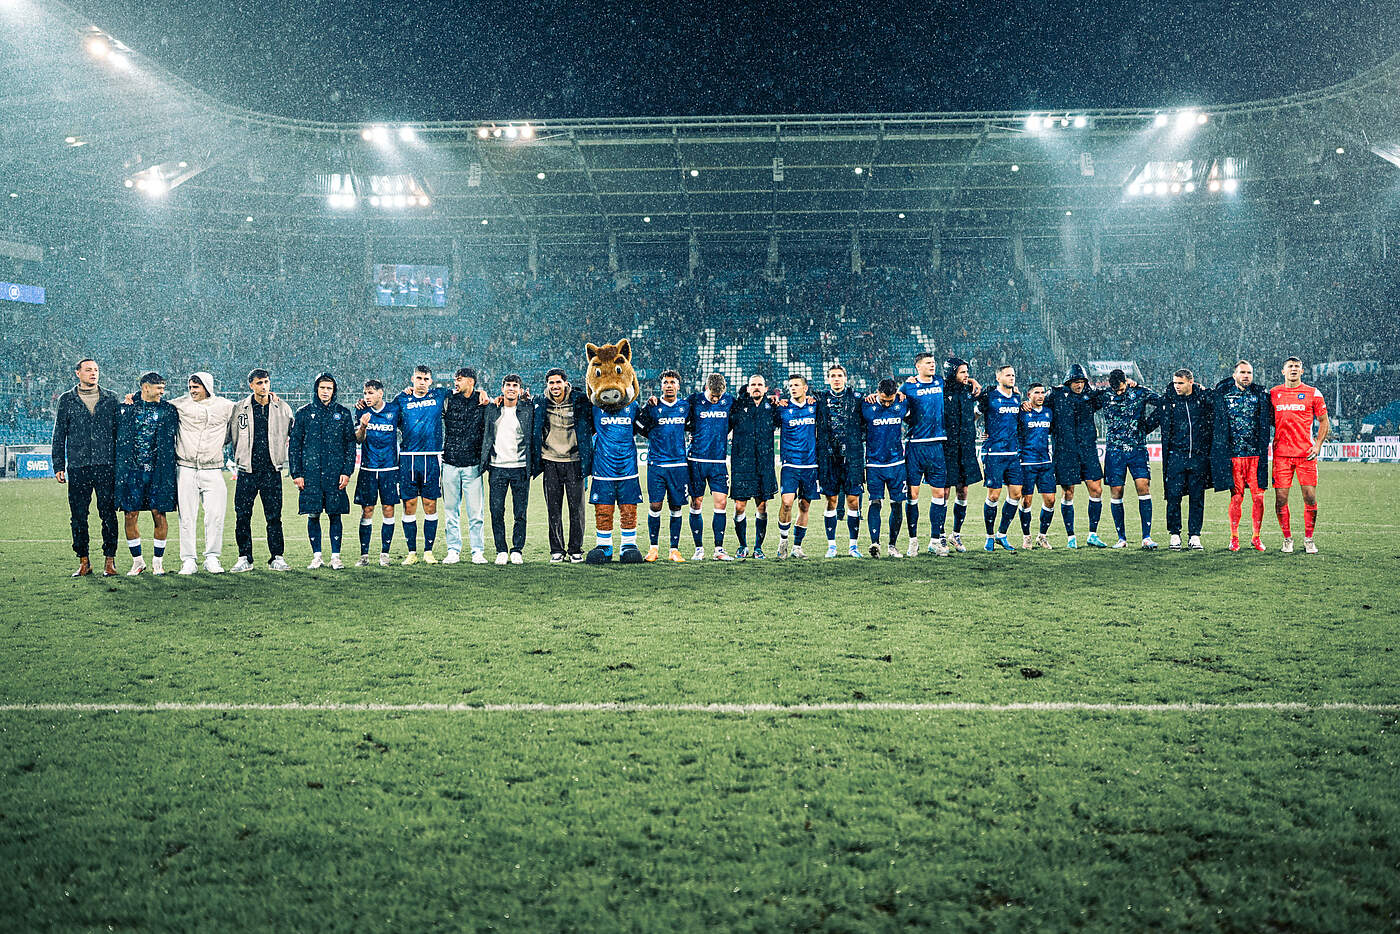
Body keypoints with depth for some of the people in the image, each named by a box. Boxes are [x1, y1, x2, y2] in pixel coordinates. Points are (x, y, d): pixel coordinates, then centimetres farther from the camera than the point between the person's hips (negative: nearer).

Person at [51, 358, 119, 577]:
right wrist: (58, 465, 4)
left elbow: (118, 431, 11)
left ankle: (109, 561, 6)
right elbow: (59, 434, 11)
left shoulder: (110, 398, 10)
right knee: (78, 516, 2)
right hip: (78, 466, 1)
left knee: (108, 514, -2)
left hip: (106, 466, -1)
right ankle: (83, 561, 11)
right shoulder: (66, 400, 10)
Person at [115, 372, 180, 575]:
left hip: (158, 471, 0)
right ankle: (137, 561, 15)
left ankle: (157, 561, 12)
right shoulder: (126, 408, 6)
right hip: (132, 469, 0)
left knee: (159, 515, 0)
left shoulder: (168, 410, 7)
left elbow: (171, 439, 8)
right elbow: (118, 436, 13)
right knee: (130, 517, 1)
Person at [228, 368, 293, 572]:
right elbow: (228, 435, 14)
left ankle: (277, 558, 9)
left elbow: (293, 434, 17)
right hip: (247, 471, 0)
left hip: (272, 471, 0)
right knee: (242, 516, 1)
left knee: (274, 517, 1)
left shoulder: (282, 408, 5)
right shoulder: (240, 408, 4)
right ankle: (244, 558, 11)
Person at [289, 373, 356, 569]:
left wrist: (347, 472, -2)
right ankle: (316, 556, 11)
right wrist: (296, 473, 0)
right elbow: (294, 444, 7)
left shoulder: (343, 413, 8)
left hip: (335, 472, 0)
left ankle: (335, 557, 8)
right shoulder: (304, 413, 7)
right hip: (310, 472, 0)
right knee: (312, 515, 2)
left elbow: (350, 444, 7)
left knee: (335, 515, 1)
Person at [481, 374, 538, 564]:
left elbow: (532, 438, 5)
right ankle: (501, 551, 9)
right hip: (497, 468, 1)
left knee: (521, 513, 1)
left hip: (520, 468, -1)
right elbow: (486, 436, 12)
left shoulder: (528, 410, 3)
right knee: (496, 511, 0)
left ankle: (517, 550, 11)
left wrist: (532, 466, 0)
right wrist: (484, 462, 4)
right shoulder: (492, 409, 8)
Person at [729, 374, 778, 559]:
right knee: (739, 506, -3)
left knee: (762, 506, 4)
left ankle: (758, 547, 16)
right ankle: (743, 546, 13)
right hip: (741, 463, -1)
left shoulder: (771, 407, 8)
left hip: (765, 464, 1)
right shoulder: (738, 407, 5)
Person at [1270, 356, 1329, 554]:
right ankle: (1287, 539, 11)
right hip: (1281, 454, 1)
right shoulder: (1273, 394, 8)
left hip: (1306, 454, -1)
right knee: (1281, 499, -2)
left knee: (1310, 498, -3)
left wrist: (1317, 445, -1)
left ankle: (1309, 539, 11)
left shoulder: (1313, 394, 4)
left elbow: (1324, 422, 10)